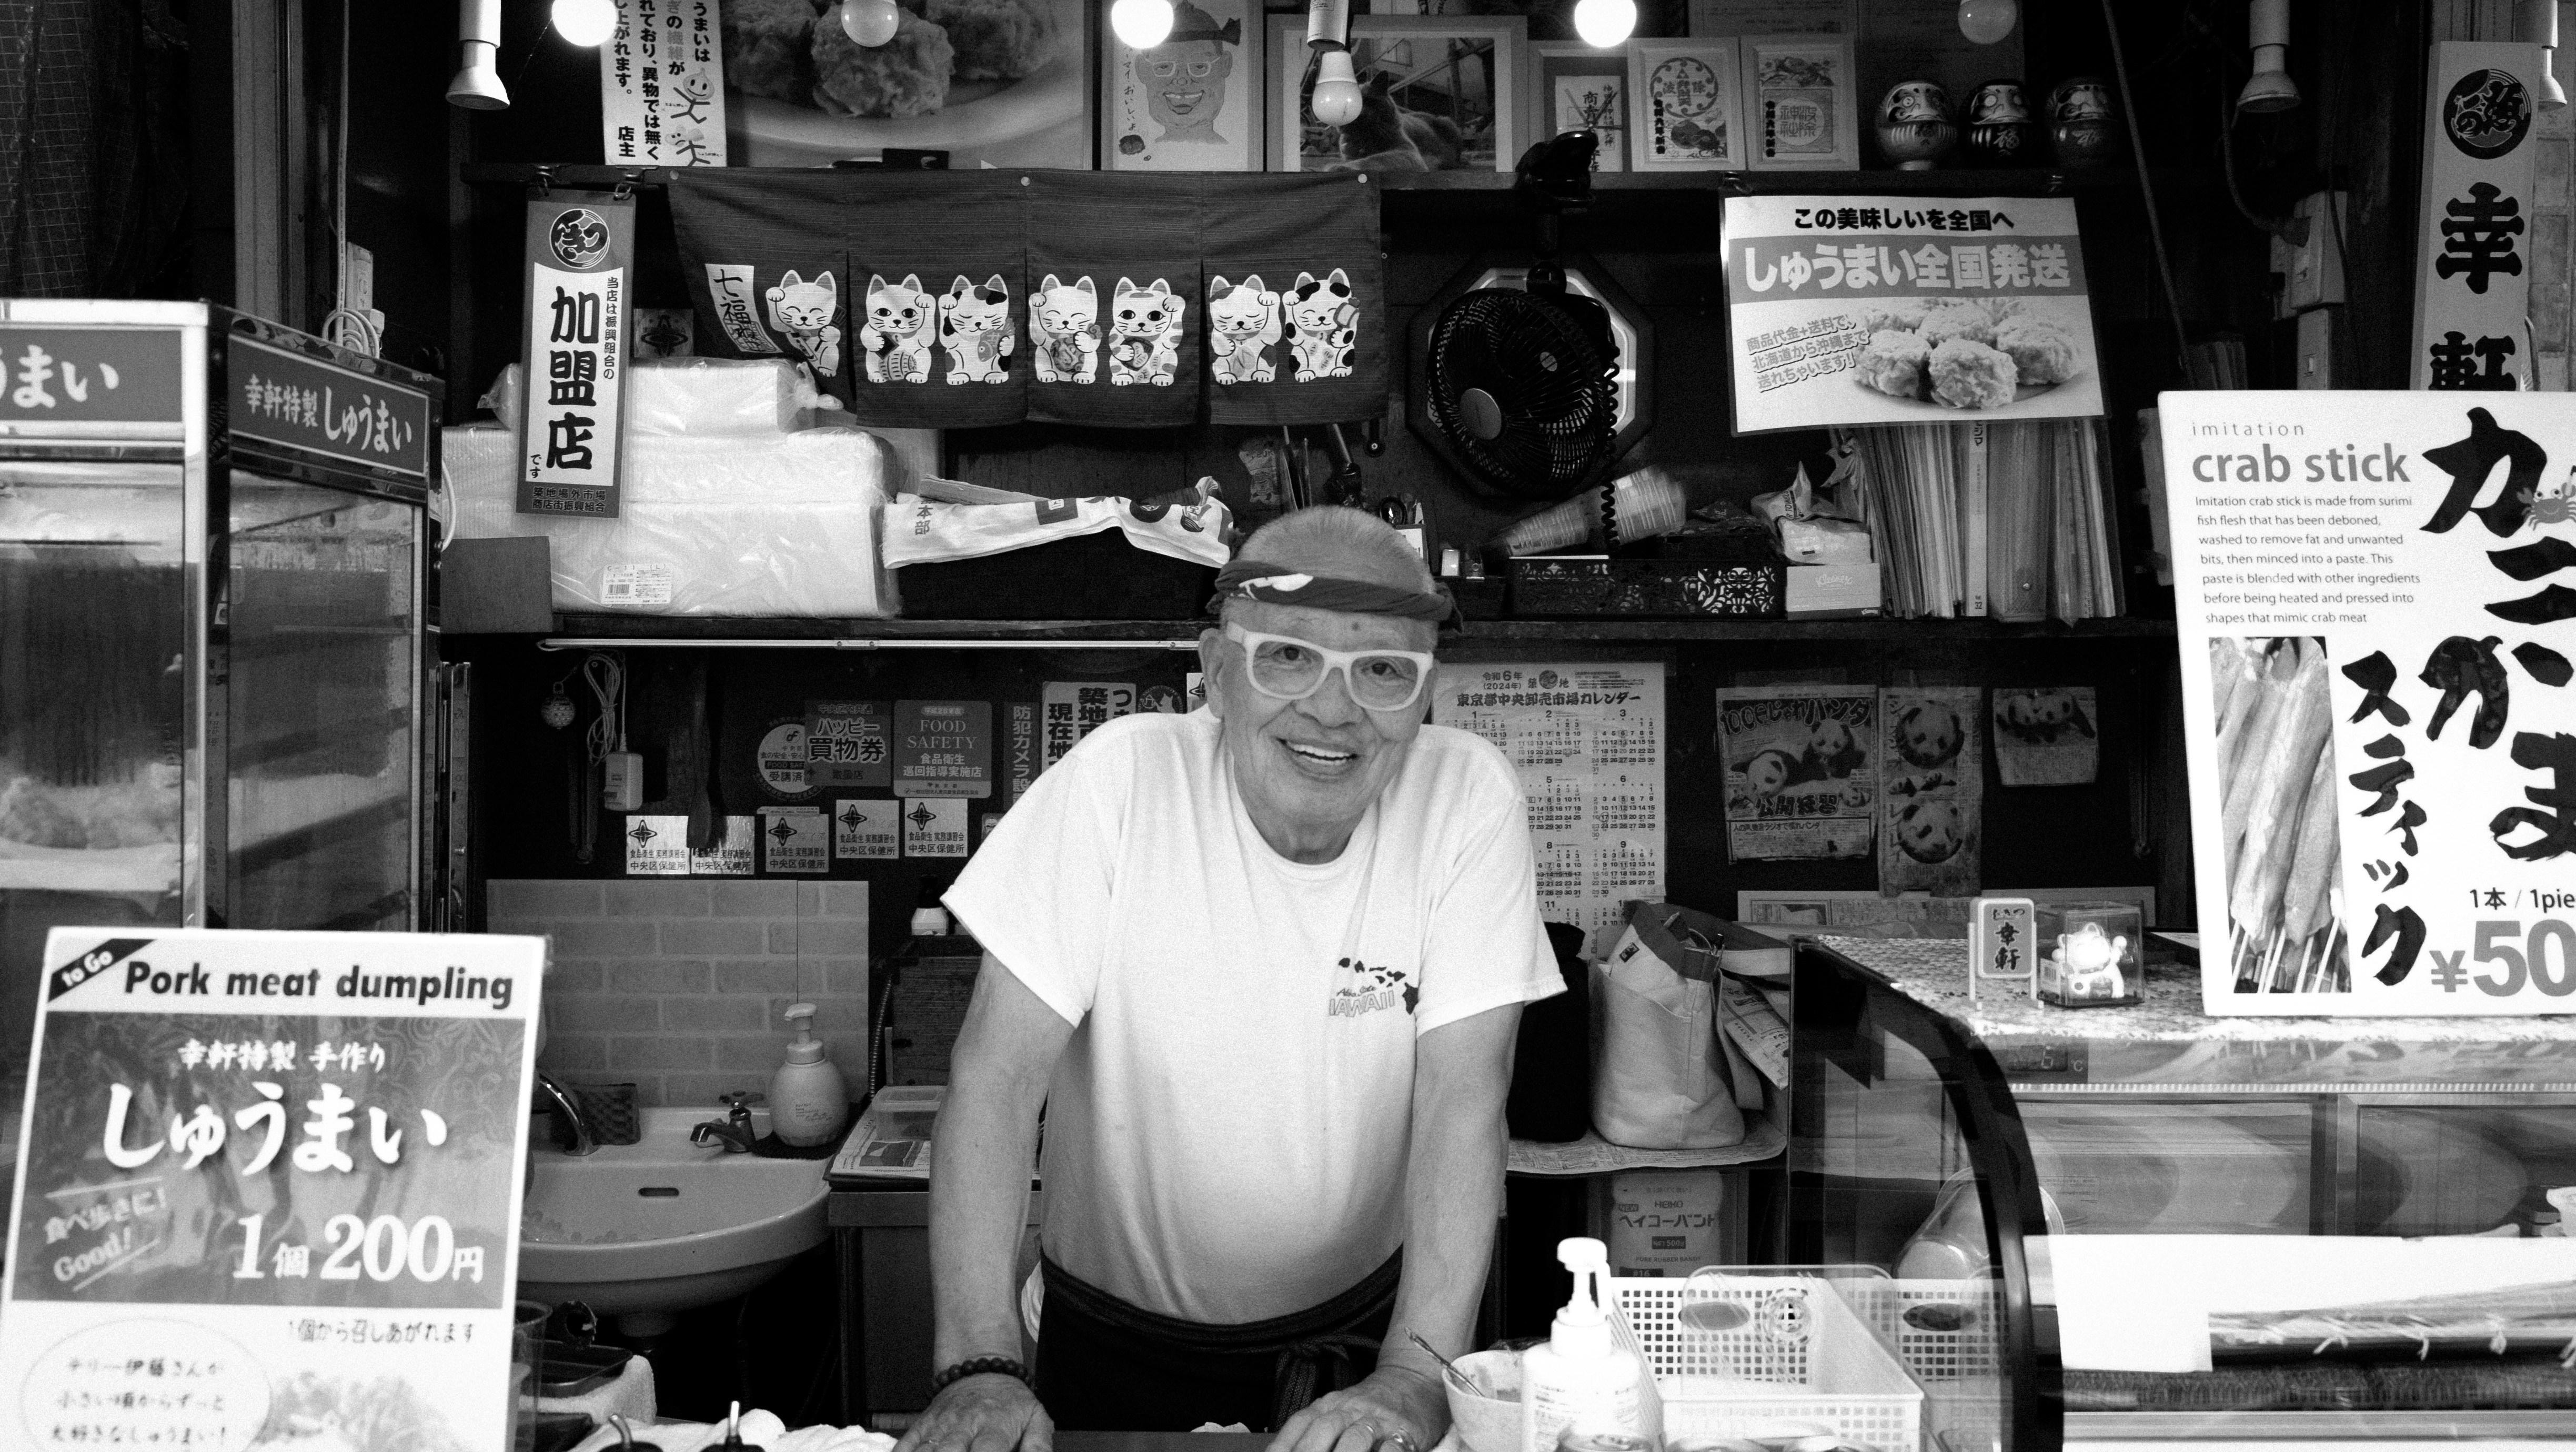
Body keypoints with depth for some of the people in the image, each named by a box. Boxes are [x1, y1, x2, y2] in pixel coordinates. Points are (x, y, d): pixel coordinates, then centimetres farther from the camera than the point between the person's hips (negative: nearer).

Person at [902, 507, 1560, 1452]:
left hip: (1366, 1320, 1)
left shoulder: (1469, 798, -16)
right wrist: (980, 1365, -27)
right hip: (1121, 1332, -1)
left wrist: (1416, 1375, -28)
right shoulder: (1120, 779, -19)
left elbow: (1463, 1101, -18)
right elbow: (998, 1079, -19)